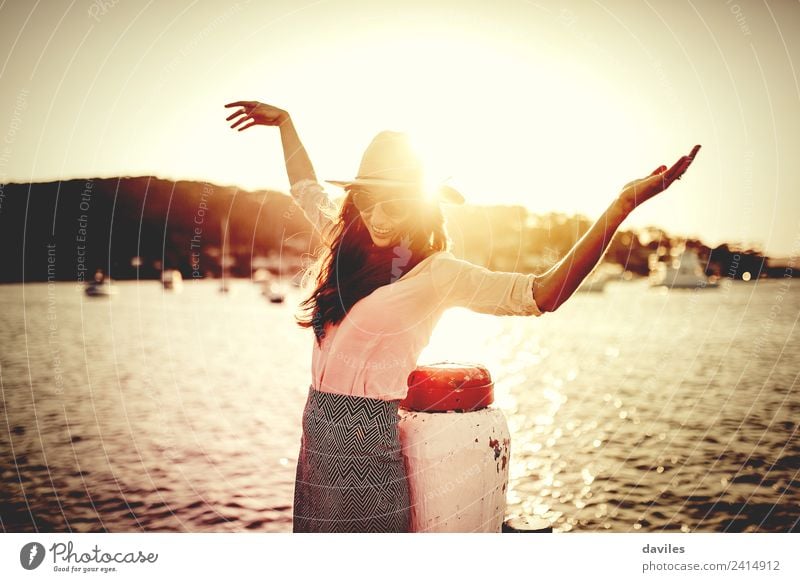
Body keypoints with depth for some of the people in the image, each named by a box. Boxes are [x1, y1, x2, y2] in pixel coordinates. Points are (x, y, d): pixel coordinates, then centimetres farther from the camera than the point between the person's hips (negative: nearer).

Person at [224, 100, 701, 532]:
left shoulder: (437, 273, -14)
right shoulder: (349, 246, 6)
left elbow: (541, 293, -26)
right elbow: (306, 189, 25)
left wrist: (622, 206, -32)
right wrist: (284, 121, 34)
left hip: (367, 445, -7)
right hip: (318, 433, 7)